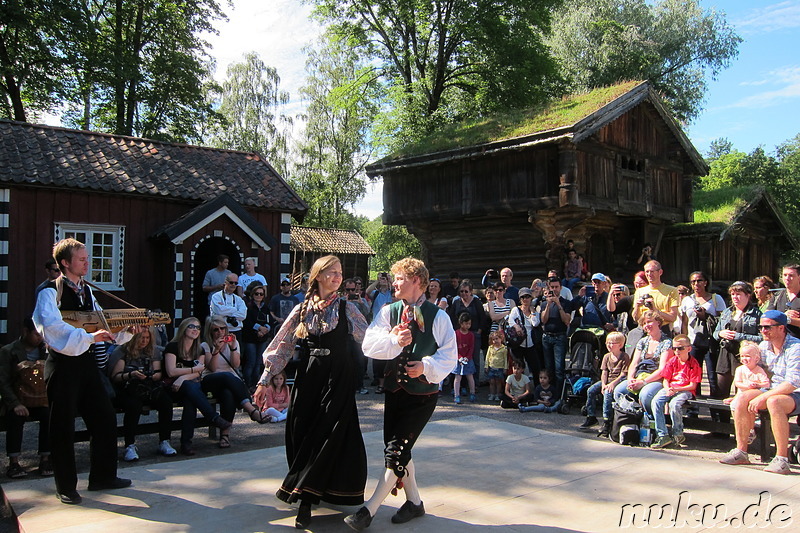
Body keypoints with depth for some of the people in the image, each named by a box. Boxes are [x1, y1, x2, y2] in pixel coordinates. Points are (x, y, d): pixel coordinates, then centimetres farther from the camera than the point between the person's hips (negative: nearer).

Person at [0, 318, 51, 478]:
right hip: (18, 401, -1)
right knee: (14, 417, -32)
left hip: (42, 400, 1)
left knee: (49, 415, -29)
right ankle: (13, 462, -22)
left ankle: (45, 459, -21)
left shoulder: (48, 349, 10)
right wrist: (15, 404, -17)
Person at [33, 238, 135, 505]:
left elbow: (100, 322, 15)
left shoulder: (87, 291, 13)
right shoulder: (50, 292, -11)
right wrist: (89, 336, -35)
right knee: (63, 426, 3)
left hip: (87, 361, 7)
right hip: (62, 365, -7)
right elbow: (52, 326, -27)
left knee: (105, 418, 9)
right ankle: (65, 487, 16)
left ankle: (103, 476, 24)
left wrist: (127, 330, -2)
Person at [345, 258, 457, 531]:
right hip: (394, 390, 5)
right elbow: (368, 345, -9)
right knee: (397, 449, 11)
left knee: (397, 450, -8)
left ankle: (369, 510, 0)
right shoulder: (388, 311, 3)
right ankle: (414, 501, 31)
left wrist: (426, 366, -23)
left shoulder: (438, 316, -7)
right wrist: (394, 340, -26)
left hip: (423, 393, -5)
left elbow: (449, 355, -7)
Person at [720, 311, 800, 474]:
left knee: (773, 401, -37)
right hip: (774, 390, 7)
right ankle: (741, 451, -12)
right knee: (743, 397, -18)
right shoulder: (764, 346, 6)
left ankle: (782, 459, -30)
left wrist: (762, 397, -25)